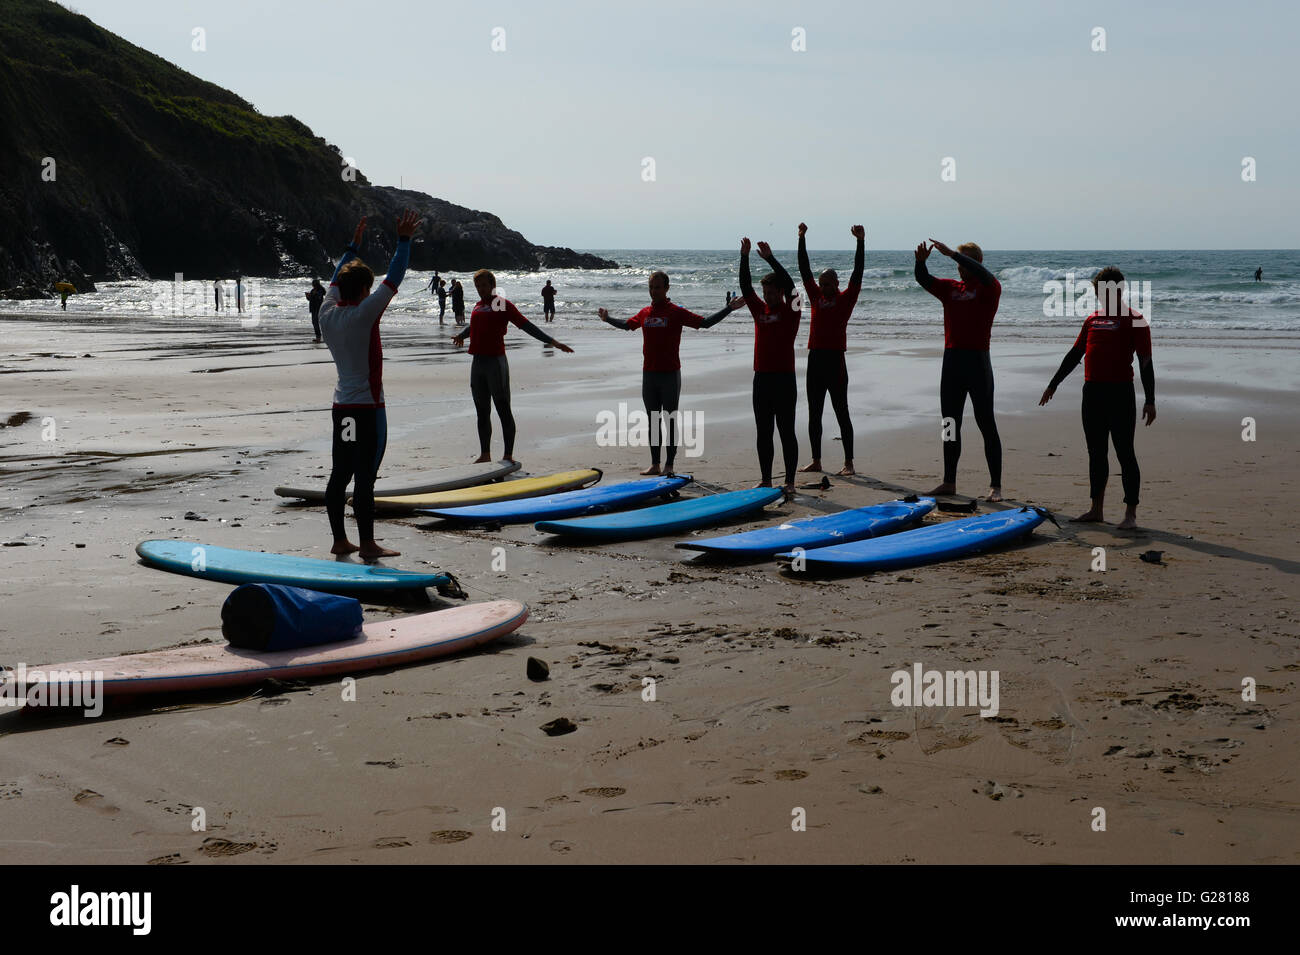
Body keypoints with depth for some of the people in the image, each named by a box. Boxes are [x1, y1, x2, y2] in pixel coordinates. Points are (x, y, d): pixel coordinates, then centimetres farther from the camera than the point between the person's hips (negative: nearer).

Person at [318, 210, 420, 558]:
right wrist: (403, 240, -5)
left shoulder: (328, 313, 4)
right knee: (365, 476, -5)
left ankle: (339, 540, 15)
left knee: (340, 474, 10)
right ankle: (368, 544, -2)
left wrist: (354, 244, 32)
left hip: (341, 406, 8)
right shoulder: (363, 314, -15)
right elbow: (393, 279, -12)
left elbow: (337, 279, 23)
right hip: (367, 407, -8)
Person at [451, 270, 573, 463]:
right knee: (482, 412, 11)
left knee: (503, 410, -4)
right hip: (477, 363, 7)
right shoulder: (479, 305, 15)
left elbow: (527, 325, -9)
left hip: (496, 362, -7)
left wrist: (551, 341, -17)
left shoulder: (503, 304, -5)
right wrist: (461, 336, 57)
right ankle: (485, 455, 19)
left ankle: (508, 456, 0)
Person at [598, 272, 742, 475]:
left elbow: (705, 322, -9)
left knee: (670, 421, 0)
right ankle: (655, 464, 15)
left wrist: (728, 309, -16)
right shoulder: (645, 313, 9)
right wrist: (608, 319, 32)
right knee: (653, 422, 9)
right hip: (648, 375, 5)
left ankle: (669, 465, 4)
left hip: (670, 375, -5)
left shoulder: (676, 312, -6)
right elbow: (627, 325, 28)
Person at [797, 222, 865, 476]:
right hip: (815, 360, 5)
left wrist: (861, 242, -14)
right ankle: (816, 461, 15)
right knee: (814, 414, 8)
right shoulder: (816, 297, 12)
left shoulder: (846, 299, 1)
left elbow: (857, 272, -7)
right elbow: (804, 270, 13)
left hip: (835, 362, -5)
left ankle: (848, 463, 1)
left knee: (841, 413, -2)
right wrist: (802, 239, 9)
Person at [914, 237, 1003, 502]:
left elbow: (983, 274, -23)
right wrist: (920, 261, -16)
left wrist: (951, 252, -28)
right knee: (950, 423, 10)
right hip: (952, 361, 6)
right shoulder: (950, 288, 14)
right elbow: (924, 280, 5)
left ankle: (996, 485, -2)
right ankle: (949, 482, 17)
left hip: (977, 361, -6)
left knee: (986, 424, -4)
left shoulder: (989, 289, -2)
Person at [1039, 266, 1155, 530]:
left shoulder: (1134, 321, -4)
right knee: (1096, 453, 11)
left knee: (1124, 453, -3)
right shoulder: (1092, 320, 14)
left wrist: (1149, 400, -13)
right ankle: (1096, 509, 19)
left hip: (1120, 392, -6)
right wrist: (1053, 384, 21)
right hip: (1092, 392, 6)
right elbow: (1074, 354, 21)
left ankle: (1131, 513, 1)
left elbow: (1145, 362, -7)